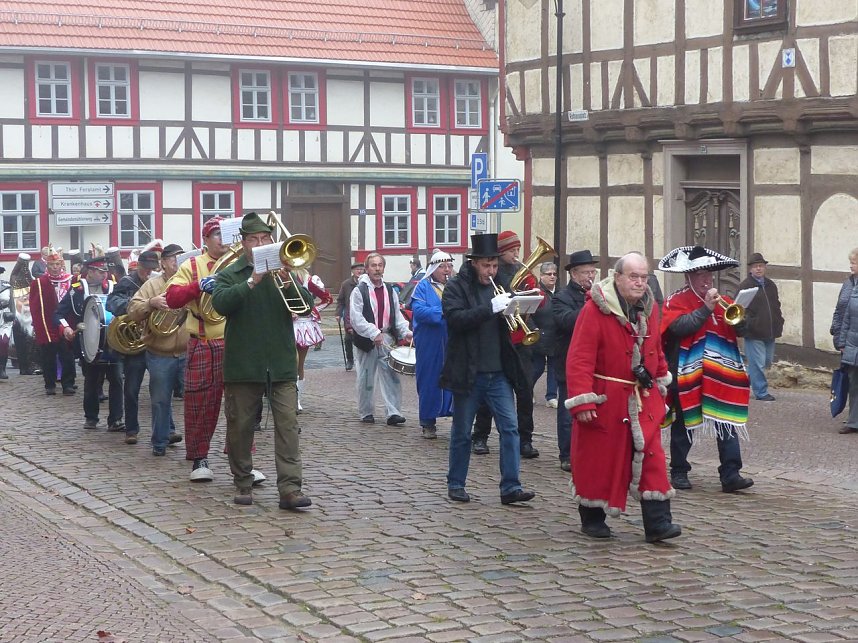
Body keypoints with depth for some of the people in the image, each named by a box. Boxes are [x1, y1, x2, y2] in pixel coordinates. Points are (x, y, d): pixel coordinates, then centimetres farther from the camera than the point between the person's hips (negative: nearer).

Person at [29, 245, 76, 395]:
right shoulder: (38, 283, -1)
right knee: (48, 358, 7)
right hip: (47, 329, -1)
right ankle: (50, 385, 17)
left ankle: (68, 384, 8)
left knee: (67, 357, 0)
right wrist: (39, 327, -11)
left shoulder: (71, 281, 4)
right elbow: (35, 308, -4)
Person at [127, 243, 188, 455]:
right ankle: (160, 441, 23)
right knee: (160, 400, 9)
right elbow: (132, 311, -4)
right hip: (160, 356, -1)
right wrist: (151, 302, -20)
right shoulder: (152, 285, 3)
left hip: (189, 354, 1)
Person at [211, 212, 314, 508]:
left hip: (282, 364, 1)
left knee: (288, 425, -7)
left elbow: (307, 304, 1)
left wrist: (289, 284, -17)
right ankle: (243, 483, 20)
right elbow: (221, 303, -15)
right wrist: (252, 281, -23)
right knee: (240, 426, 6)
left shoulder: (284, 270, 11)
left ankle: (290, 488, -10)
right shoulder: (229, 275, 4)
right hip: (242, 365, -1)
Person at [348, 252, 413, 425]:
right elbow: (356, 318, -12)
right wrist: (374, 333, -21)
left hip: (387, 340, 3)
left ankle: (393, 412, -7)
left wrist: (405, 332, 0)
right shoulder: (359, 291, -4)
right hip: (367, 341, -3)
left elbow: (397, 315, 16)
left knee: (392, 377, -6)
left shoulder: (389, 290, 12)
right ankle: (366, 413, 18)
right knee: (366, 379, 6)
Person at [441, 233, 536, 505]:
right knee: (461, 432, 7)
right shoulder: (456, 287, -5)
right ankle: (456, 484, 20)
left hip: (498, 373, 4)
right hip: (468, 373, -4)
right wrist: (491, 308, -28)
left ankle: (510, 487, -1)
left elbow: (509, 324, 17)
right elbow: (456, 319, -21)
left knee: (510, 427, -3)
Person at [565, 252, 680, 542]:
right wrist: (582, 401, -22)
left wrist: (660, 383, 24)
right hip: (605, 400, -5)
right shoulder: (594, 310, -14)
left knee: (652, 458, -4)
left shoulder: (649, 308, 7)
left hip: (643, 399, 5)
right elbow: (580, 359, -17)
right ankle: (591, 519, 23)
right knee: (598, 460, 6)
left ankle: (657, 523, -3)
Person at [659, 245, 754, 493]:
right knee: (683, 424, 7)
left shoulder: (722, 301, 14)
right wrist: (706, 309, -21)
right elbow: (680, 326, -21)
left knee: (727, 423, -3)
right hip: (687, 374, -4)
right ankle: (678, 472, 20)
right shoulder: (675, 301, -3)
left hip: (721, 375, 4)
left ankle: (731, 475, -3)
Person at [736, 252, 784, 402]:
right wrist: (747, 324, -21)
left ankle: (748, 380, 33)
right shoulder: (745, 286, -7)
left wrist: (779, 323, 14)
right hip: (754, 333, -7)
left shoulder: (771, 285, 16)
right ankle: (761, 392, 2)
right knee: (758, 363, -5)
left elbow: (776, 306, 23)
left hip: (769, 332, 7)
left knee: (767, 361, 15)